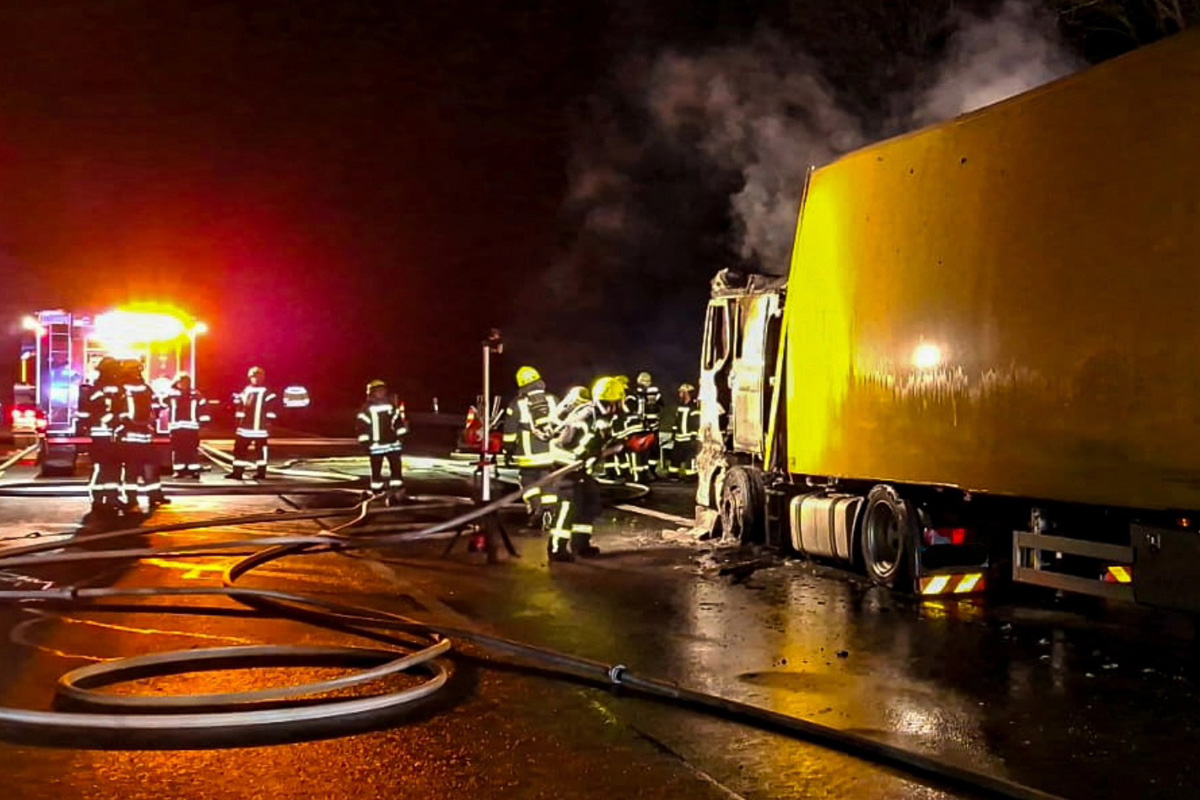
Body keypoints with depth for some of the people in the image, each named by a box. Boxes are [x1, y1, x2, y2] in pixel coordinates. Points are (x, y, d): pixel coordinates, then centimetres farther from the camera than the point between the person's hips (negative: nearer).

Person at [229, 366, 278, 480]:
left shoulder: (267, 393, -5)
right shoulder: (245, 392, 13)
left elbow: (273, 406, -9)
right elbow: (239, 406, 17)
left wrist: (269, 422, -12)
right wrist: (239, 421, 11)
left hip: (260, 428, -6)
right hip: (245, 427, 6)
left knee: (260, 449, 1)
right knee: (239, 448, 3)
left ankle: (261, 472, 10)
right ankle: (238, 472, 7)